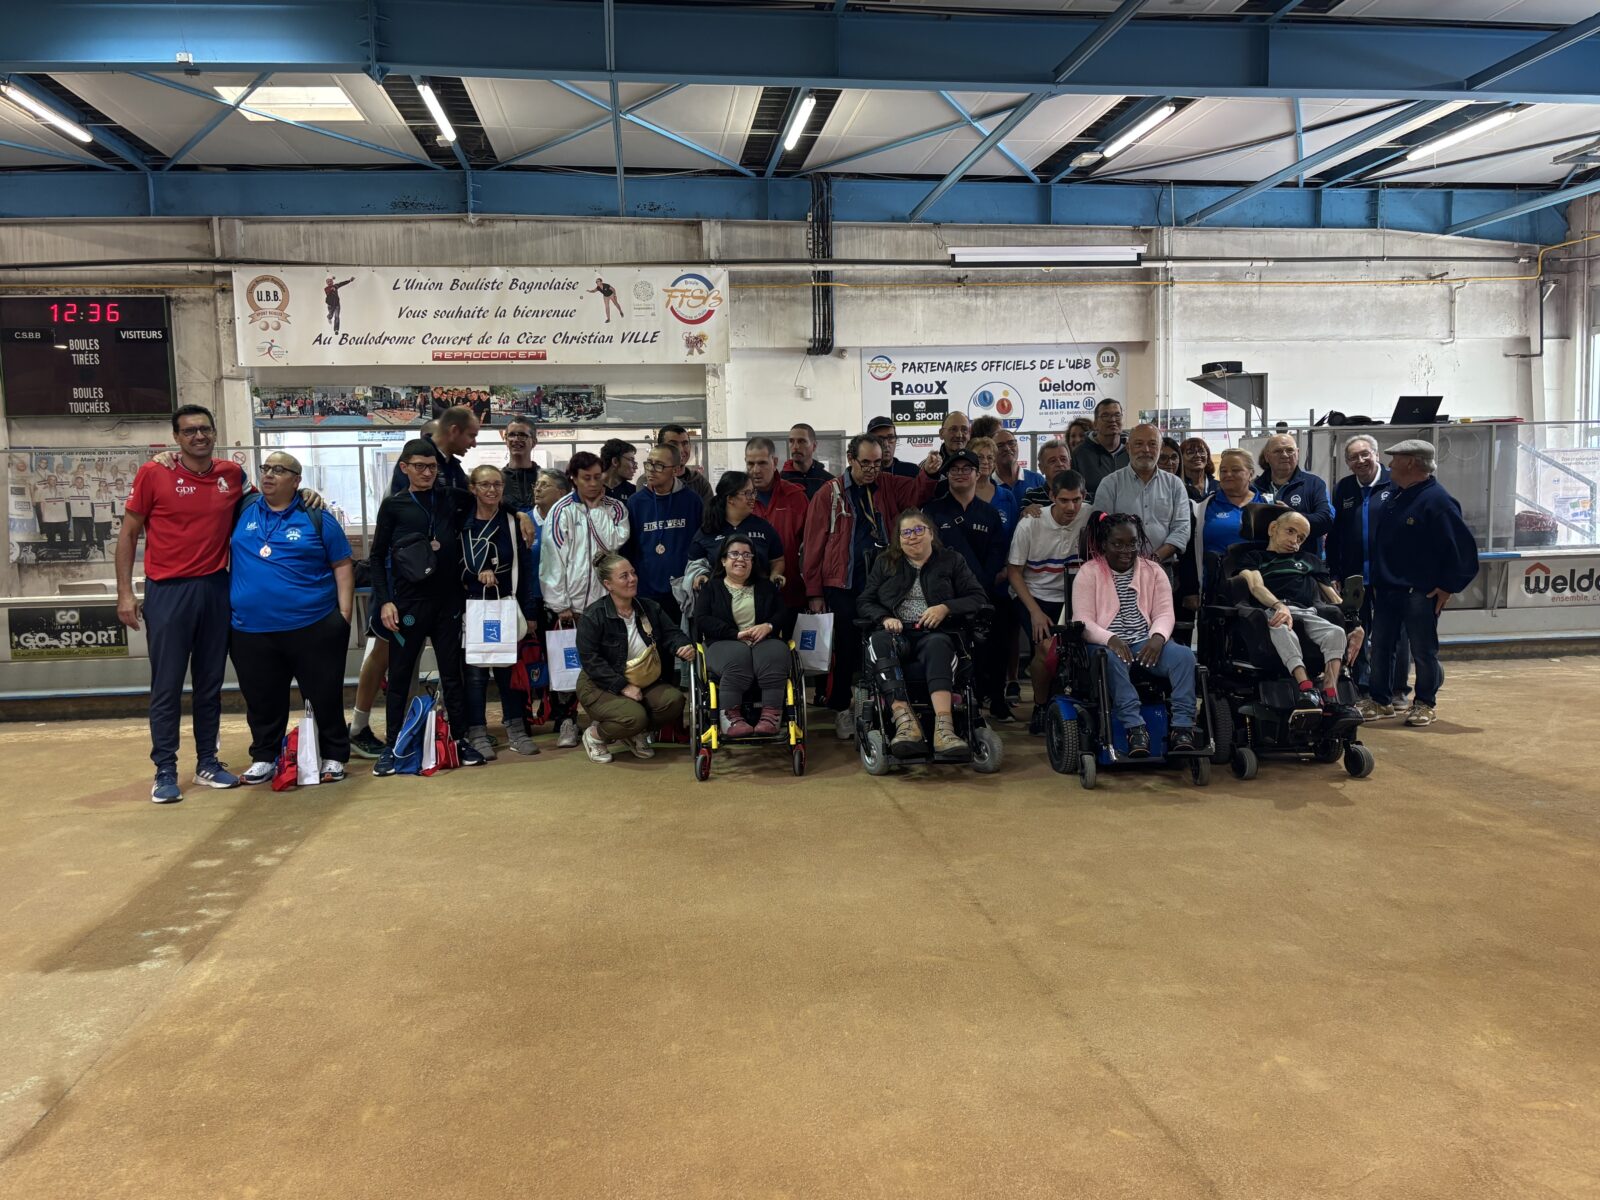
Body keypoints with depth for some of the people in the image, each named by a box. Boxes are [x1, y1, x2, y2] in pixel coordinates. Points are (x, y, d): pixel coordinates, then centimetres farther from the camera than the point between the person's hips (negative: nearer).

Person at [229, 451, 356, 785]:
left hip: (314, 626, -2)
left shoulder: (317, 518, 1)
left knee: (325, 695, 4)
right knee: (262, 700, 11)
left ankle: (333, 757, 18)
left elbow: (342, 566, 2)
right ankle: (264, 758, 26)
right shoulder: (243, 510, 8)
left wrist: (344, 614, -5)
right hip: (251, 630, 3)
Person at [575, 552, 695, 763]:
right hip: (601, 687, -6)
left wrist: (685, 646, -27)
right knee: (634, 716, -31)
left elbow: (671, 632, -1)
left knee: (674, 700, -20)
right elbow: (590, 660, -19)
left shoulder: (648, 609, 4)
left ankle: (638, 734, 9)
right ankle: (595, 734, 2)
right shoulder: (593, 616, -14)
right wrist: (623, 687, -25)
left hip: (644, 683, 6)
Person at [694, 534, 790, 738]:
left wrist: (768, 626, -11)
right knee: (738, 656, -38)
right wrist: (736, 634, -12)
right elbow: (702, 621, 0)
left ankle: (770, 717, -40)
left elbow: (784, 614, 14)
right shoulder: (710, 588, 14)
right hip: (725, 644, -2)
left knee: (774, 653, -35)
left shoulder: (766, 586, 23)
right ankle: (733, 718, -40)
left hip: (765, 641, 2)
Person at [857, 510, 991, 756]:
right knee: (878, 642, -36)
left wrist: (945, 608, -9)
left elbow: (979, 598, 8)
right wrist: (885, 618, -7)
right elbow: (864, 602, 15)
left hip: (932, 633, -1)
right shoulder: (884, 562, 21)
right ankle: (905, 721, -49)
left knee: (938, 644, -38)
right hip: (895, 632, 1)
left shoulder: (951, 561, 17)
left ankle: (944, 726, -54)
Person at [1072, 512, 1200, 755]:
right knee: (1112, 659, -39)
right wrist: (1110, 639, -27)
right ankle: (1135, 727, -42)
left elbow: (1164, 613, 5)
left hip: (1146, 643, 3)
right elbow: (1083, 621, -6)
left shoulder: (1153, 571, 14)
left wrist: (1158, 637, -19)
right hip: (1108, 644, -3)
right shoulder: (1088, 573, 4)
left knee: (1184, 655, -25)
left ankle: (1182, 727, -27)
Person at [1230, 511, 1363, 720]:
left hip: (1308, 613, 4)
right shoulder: (1254, 557, 24)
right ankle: (1305, 687, -53)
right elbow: (1256, 586, 2)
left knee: (1337, 632, -29)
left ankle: (1330, 696, -41)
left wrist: (1353, 622, 5)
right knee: (1282, 630, -40)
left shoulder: (1310, 560, 36)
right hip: (1272, 612, -4)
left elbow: (1333, 597, 25)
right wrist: (1280, 606, -20)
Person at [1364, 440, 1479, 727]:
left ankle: (1424, 704, 18)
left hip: (1420, 594, -8)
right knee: (1380, 648, 11)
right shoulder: (1394, 499, 10)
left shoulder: (1437, 501, -15)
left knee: (1423, 652, 4)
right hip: (1386, 591, 8)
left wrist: (1449, 586, -14)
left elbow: (1464, 547, -16)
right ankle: (1380, 701, 22)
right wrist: (1376, 581, 15)